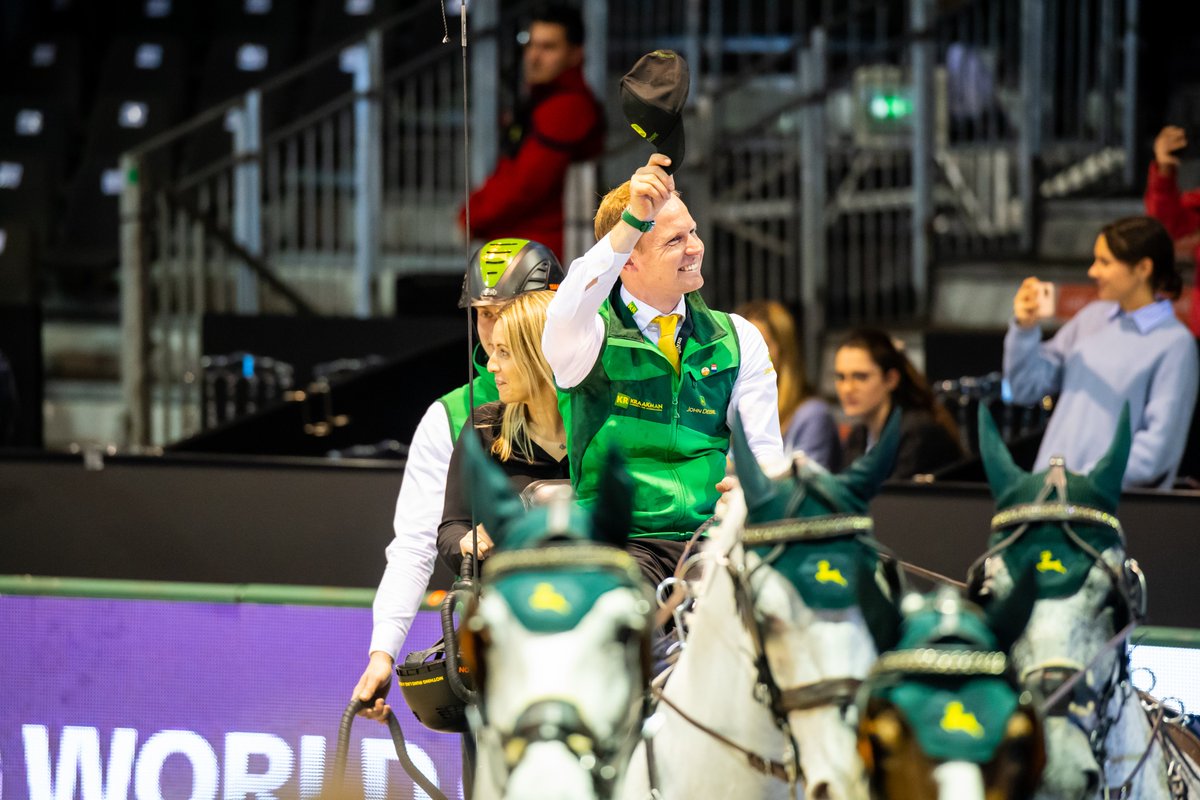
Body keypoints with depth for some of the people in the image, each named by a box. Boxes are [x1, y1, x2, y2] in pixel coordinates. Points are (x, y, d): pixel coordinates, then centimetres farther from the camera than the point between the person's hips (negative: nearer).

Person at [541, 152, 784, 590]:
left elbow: (766, 448, 11)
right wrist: (633, 220, -32)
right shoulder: (596, 334, 2)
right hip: (623, 542, -4)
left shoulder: (738, 338, 15)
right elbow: (566, 317, -24)